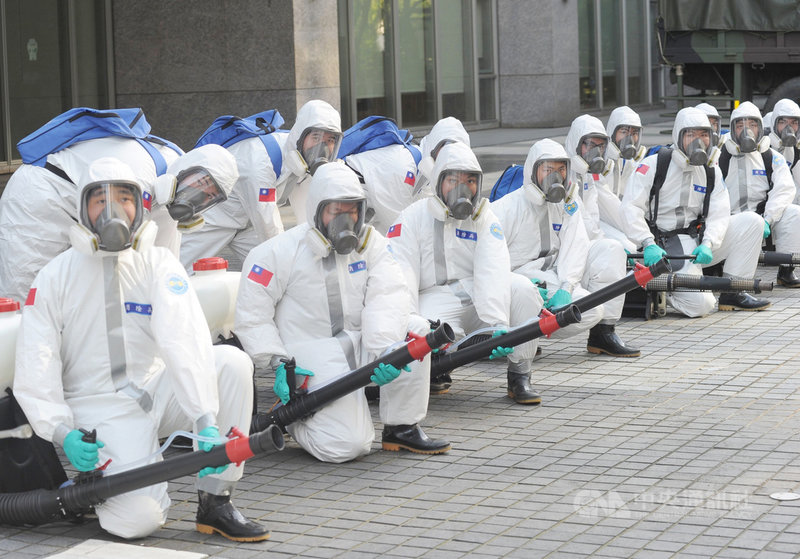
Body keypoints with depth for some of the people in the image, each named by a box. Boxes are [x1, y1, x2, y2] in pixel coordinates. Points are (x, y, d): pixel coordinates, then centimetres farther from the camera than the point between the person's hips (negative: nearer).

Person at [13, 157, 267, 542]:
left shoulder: (158, 264, -1)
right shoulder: (55, 276, -1)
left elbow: (184, 338, -17)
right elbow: (35, 366, -5)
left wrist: (207, 420, -30)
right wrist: (62, 432, -21)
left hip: (156, 392, 3)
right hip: (98, 408, -3)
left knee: (232, 362, -25)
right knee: (137, 519, -25)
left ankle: (215, 502, -16)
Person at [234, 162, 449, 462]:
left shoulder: (370, 242, 4)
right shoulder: (279, 252, -6)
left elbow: (387, 299, -10)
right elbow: (252, 315, -4)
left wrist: (384, 348, -27)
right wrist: (278, 364, -14)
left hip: (359, 346, 5)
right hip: (313, 361, -5)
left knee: (416, 329, -19)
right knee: (347, 446, -20)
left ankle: (402, 428, -6)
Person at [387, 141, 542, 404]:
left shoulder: (485, 219, 4)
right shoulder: (414, 217, -1)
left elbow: (493, 272, -13)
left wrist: (499, 323, -29)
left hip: (479, 300, 3)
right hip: (435, 301, -2)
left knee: (522, 288, -25)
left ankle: (519, 377, -11)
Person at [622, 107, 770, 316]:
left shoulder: (711, 171, 9)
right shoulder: (654, 165, -7)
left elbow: (719, 214, 0)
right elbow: (631, 207, -14)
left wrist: (707, 244, -19)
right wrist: (648, 244, -26)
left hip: (699, 241, 6)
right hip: (667, 247, -6)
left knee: (752, 221, -8)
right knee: (700, 304, -23)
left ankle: (732, 294, -1)